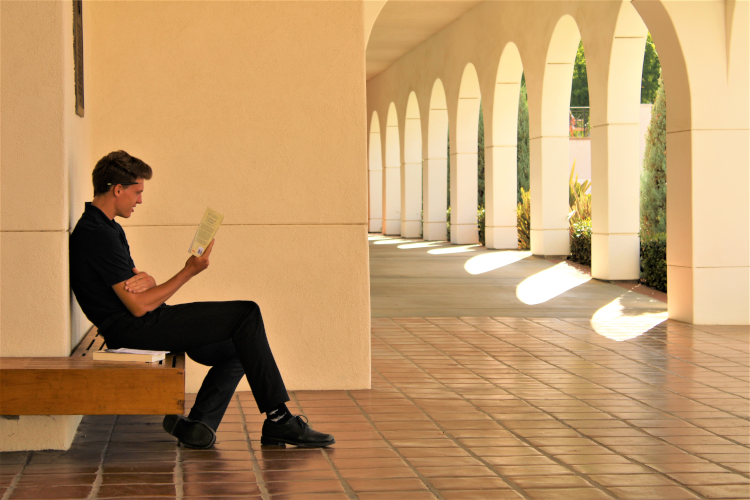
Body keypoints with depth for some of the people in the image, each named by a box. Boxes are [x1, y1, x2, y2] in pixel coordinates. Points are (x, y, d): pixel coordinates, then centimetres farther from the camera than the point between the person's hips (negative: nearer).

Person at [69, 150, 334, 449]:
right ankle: (278, 420, -10)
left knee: (238, 349, 9)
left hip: (140, 325, 10)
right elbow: (139, 306, -21)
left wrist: (145, 280, -11)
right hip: (133, 330, -10)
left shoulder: (107, 228, 17)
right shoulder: (98, 235, -17)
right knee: (247, 314, -12)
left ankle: (197, 424, 4)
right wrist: (189, 271, -12)